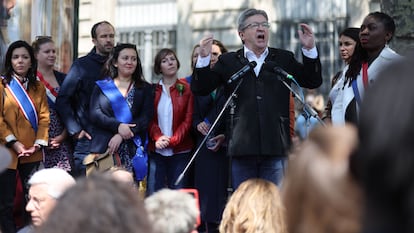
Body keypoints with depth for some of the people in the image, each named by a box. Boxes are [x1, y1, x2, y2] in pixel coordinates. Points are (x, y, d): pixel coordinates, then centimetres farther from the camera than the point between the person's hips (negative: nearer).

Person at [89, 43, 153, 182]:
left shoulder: (145, 89, 14)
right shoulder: (102, 87, 13)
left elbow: (146, 118, 1)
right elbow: (94, 114, 0)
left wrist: (121, 136, -11)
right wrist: (118, 126, -16)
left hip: (133, 153, 0)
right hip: (104, 149, 0)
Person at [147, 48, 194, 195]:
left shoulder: (186, 89, 5)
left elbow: (188, 120, 0)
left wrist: (172, 140, -11)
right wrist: (158, 137, -14)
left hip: (180, 151, -1)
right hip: (156, 150, 1)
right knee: (154, 193, -1)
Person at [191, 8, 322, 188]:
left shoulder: (284, 59, 13)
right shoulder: (228, 61, 10)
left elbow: (312, 82, 10)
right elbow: (200, 89, 7)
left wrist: (309, 49, -3)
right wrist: (203, 58, -8)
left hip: (275, 147, 1)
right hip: (243, 147, 0)